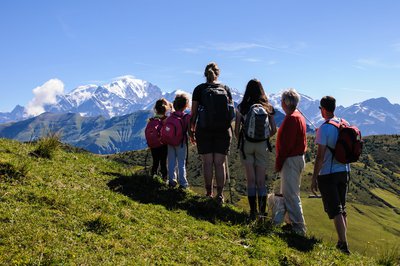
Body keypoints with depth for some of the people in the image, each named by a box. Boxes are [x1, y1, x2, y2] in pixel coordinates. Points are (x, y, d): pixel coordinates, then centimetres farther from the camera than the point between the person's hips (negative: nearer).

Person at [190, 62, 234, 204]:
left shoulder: (199, 89, -1)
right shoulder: (226, 89, 4)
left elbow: (194, 113, -2)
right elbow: (232, 111, 6)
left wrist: (192, 130, 7)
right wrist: (228, 128, 17)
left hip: (204, 130, -1)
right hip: (223, 131, 2)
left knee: (207, 163, 5)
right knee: (220, 163, 5)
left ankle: (209, 193, 11)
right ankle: (220, 194, 4)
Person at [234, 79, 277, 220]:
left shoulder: (241, 107, -3)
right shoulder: (268, 107, 1)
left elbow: (236, 131, -3)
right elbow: (274, 130, 2)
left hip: (246, 144, -1)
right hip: (263, 146, 1)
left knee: (251, 180, 6)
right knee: (261, 181, 9)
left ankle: (253, 212, 5)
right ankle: (262, 212, 11)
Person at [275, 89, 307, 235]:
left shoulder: (291, 119, -17)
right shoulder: (299, 116, 14)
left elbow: (286, 144, -21)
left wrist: (278, 163, -14)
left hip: (290, 160, -10)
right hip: (298, 157, 10)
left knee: (290, 194, -6)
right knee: (291, 193, 17)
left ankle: (299, 226, -3)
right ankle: (296, 223, 24)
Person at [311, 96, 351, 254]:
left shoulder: (324, 128, -16)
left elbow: (320, 156, -18)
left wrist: (314, 179, -12)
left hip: (328, 174, -7)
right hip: (344, 171, 7)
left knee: (335, 210, -3)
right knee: (342, 209, 17)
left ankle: (344, 246, -6)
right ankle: (341, 243, 26)